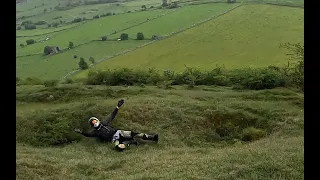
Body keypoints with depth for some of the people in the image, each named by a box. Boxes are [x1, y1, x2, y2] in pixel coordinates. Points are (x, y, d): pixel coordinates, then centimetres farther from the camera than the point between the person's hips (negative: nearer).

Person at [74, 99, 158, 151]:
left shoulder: (103, 123, 16)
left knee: (132, 133, -17)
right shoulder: (95, 131, 7)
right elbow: (88, 134, -10)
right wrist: (81, 132, -30)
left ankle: (152, 137, -14)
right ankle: (129, 142, -11)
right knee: (119, 147, -37)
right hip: (113, 139, -3)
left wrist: (118, 107, 11)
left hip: (118, 132, 4)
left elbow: (112, 116, 16)